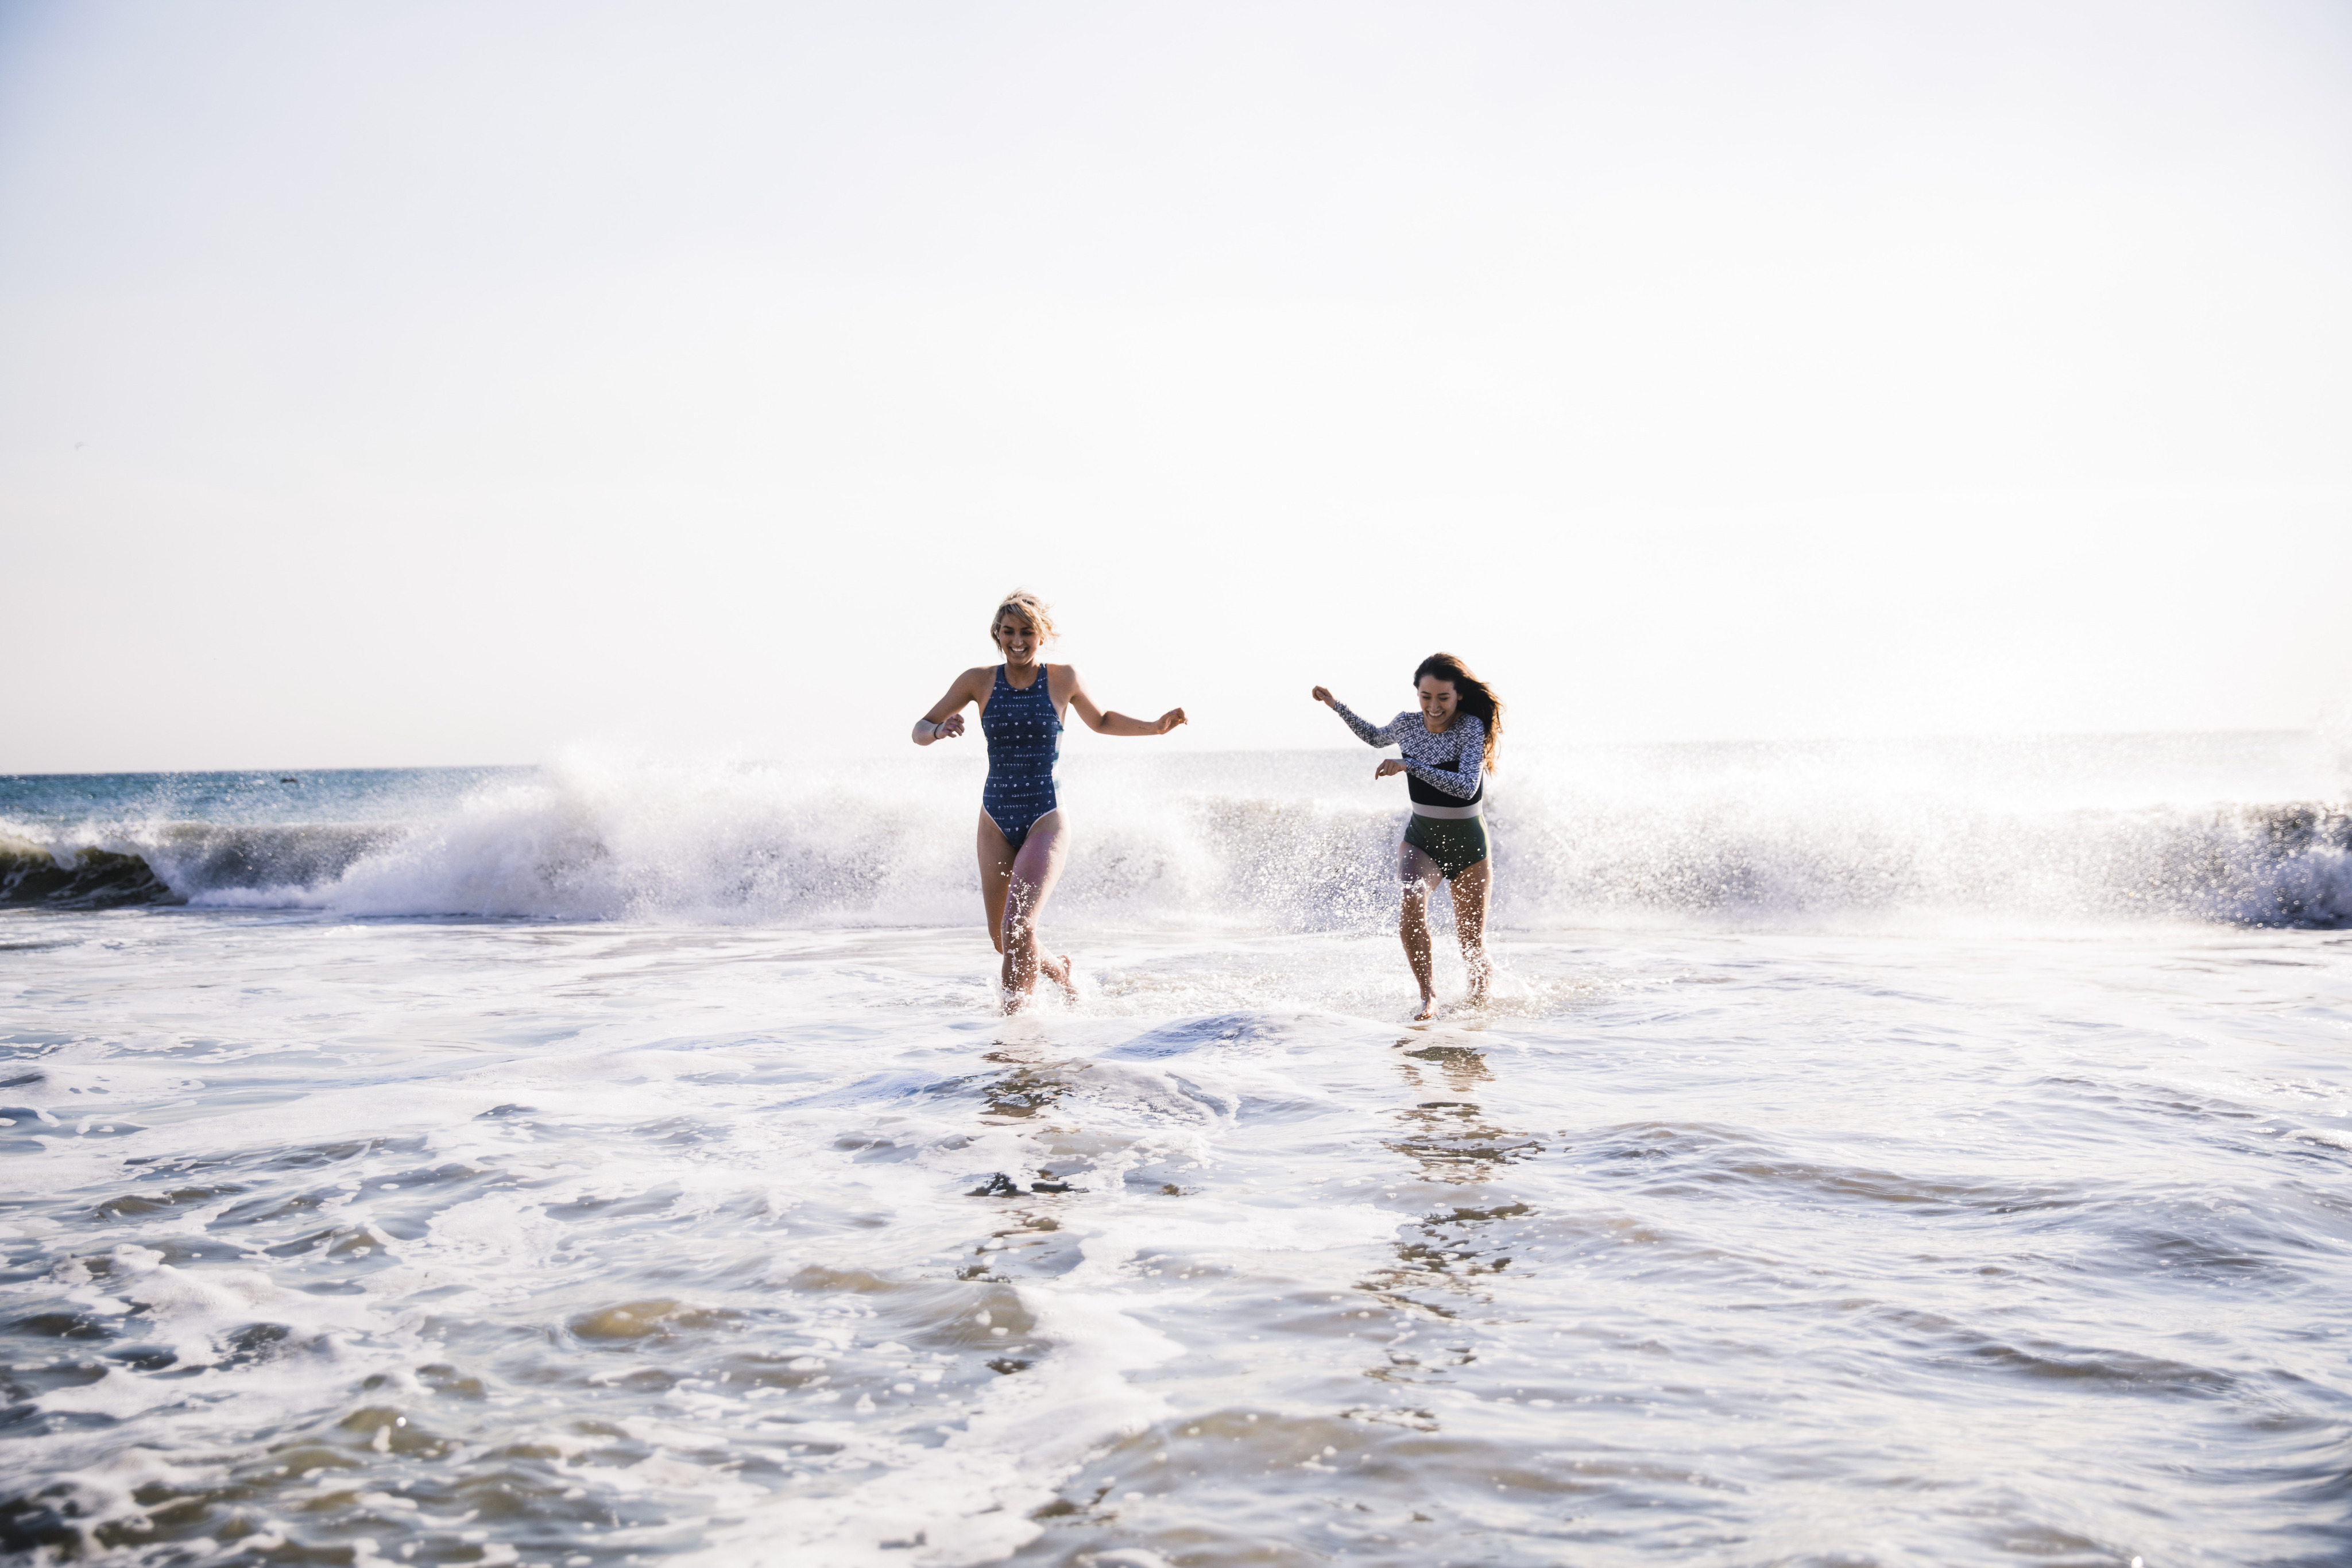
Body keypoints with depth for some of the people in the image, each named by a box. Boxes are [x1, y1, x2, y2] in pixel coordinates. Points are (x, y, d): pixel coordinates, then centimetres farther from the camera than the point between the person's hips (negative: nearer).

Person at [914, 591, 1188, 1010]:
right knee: (1003, 940, 12)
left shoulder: (1063, 679, -1)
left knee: (1018, 928, -21)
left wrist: (1156, 726, 6)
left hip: (1046, 819, -3)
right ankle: (1058, 969, 42)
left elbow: (1101, 722, 17)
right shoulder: (978, 681, 0)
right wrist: (939, 731, -19)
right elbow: (920, 730, 4)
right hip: (996, 821, 3)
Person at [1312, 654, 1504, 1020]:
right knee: (1412, 903, -31)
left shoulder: (1472, 727, -19)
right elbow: (1375, 738, 20)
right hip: (1420, 840, 2)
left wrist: (1409, 765, -37)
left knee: (1472, 946, 6)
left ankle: (1480, 1002, 36)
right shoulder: (1407, 724, -5)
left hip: (1468, 846, -2)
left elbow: (1466, 786, -33)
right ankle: (1427, 995, -21)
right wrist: (1336, 705, 12)